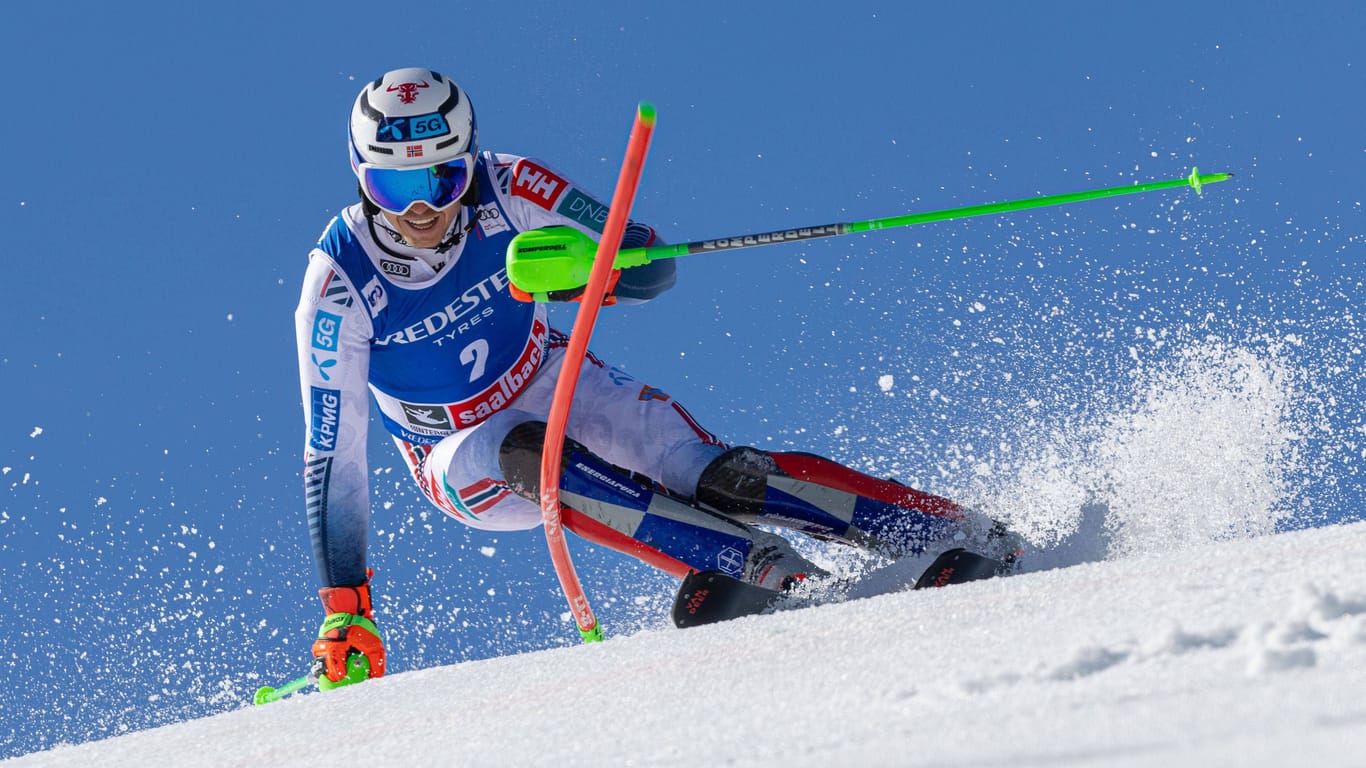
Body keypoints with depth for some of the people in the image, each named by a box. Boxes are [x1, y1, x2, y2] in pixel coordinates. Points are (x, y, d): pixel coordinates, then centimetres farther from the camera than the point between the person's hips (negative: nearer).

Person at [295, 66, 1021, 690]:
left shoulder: (505, 190, -22)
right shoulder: (341, 281, -24)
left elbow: (653, 266, -18)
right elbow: (333, 457, -21)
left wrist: (576, 271, -41)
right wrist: (344, 608, -25)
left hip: (554, 385, 1)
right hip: (461, 458, -1)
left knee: (707, 473, -23)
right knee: (527, 452, -36)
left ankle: (972, 540, -24)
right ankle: (785, 581, -42)